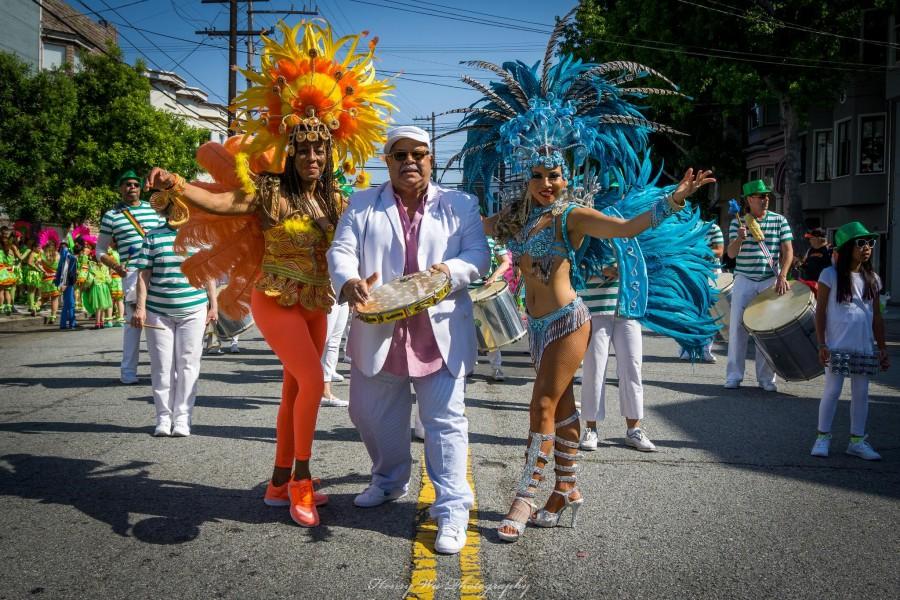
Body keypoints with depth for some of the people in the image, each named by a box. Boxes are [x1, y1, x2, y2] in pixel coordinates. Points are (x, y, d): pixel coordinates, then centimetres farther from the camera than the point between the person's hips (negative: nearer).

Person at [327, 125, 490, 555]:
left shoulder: (459, 205, 8)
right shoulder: (363, 204, 9)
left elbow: (478, 254, 2)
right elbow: (341, 250, -1)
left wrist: (451, 271, -20)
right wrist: (348, 281, -24)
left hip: (439, 333, -2)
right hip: (378, 331, 3)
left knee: (445, 420, -4)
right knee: (371, 414, 16)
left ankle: (452, 509, 4)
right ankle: (390, 480, 42)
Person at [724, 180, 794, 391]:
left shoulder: (779, 221, 3)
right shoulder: (738, 222, 1)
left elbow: (788, 251, 0)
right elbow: (731, 254, -5)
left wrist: (782, 276, -14)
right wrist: (739, 238, -25)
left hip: (771, 281, 1)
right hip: (744, 280, 0)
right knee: (737, 326, -1)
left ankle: (766, 378, 12)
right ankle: (734, 376, 7)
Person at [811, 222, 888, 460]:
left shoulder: (872, 279, 9)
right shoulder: (831, 275, -5)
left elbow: (877, 317, 12)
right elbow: (820, 311, -5)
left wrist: (882, 349, 9)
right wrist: (821, 344, -9)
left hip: (864, 348, 4)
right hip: (837, 346, -4)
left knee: (861, 393, 8)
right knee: (832, 390, 0)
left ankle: (857, 440, 19)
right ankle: (823, 437, 12)